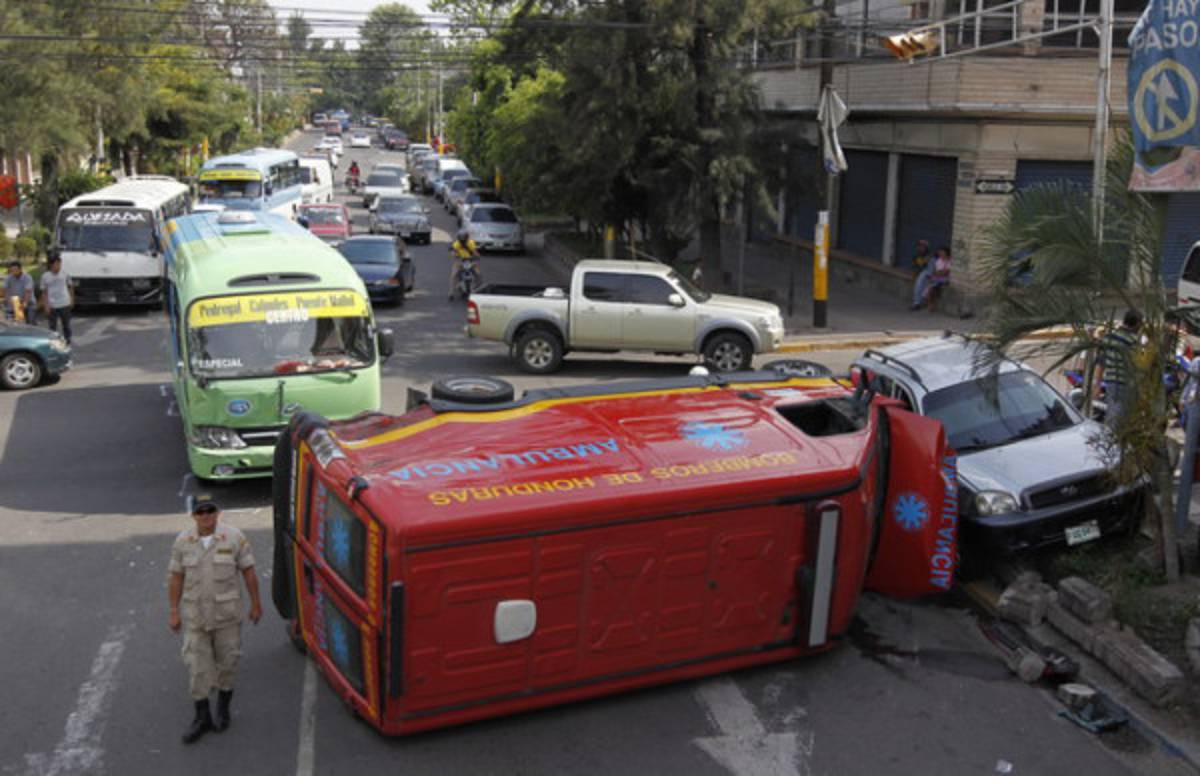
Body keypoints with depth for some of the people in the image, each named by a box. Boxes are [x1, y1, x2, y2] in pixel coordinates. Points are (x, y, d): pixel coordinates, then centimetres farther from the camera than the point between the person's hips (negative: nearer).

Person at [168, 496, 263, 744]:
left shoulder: (233, 537, -9)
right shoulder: (183, 541, -5)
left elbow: (248, 571, -3)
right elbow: (175, 577, 0)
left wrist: (255, 603, 0)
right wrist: (174, 611, -1)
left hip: (227, 612, -1)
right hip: (195, 614, 1)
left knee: (227, 661, 11)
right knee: (196, 665, 5)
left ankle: (223, 705, 34)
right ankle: (202, 717, 19)